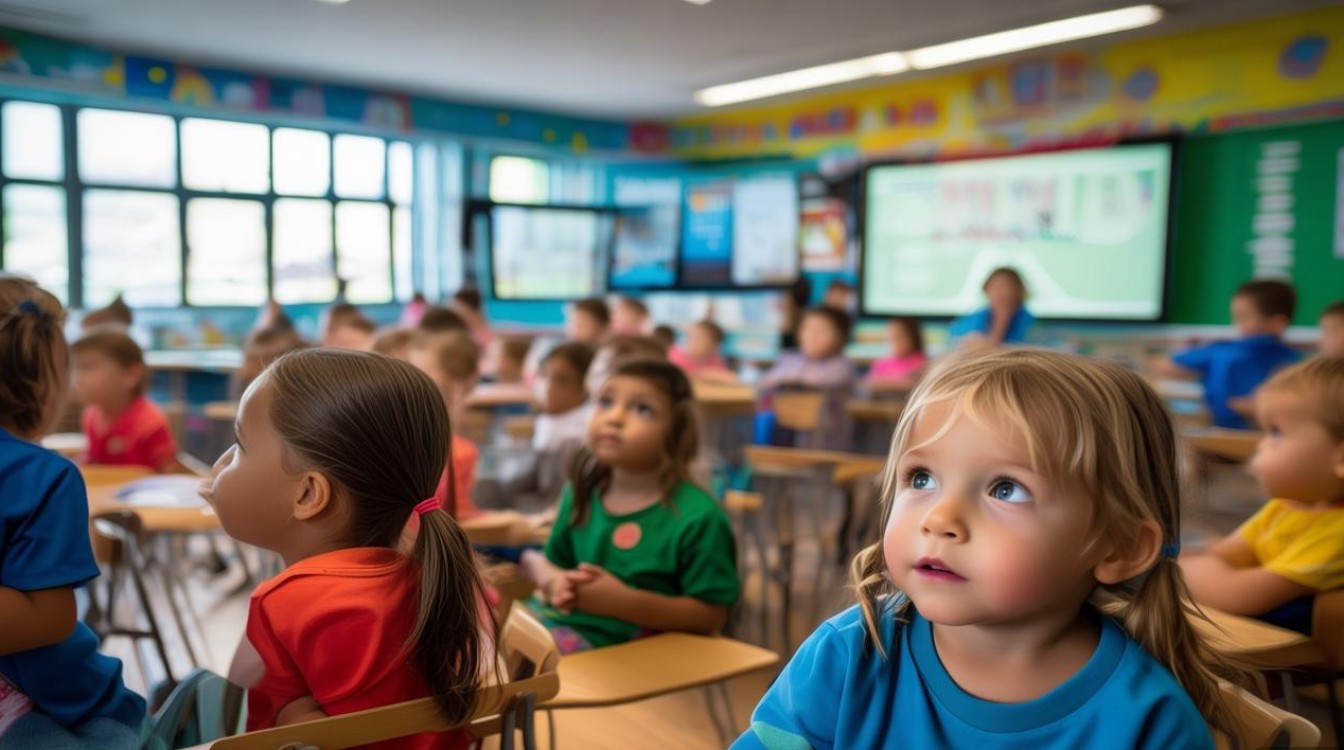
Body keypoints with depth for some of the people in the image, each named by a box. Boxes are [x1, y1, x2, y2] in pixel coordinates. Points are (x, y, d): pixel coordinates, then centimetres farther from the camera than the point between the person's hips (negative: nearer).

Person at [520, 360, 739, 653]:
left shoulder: (698, 517, -12)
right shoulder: (581, 494, 7)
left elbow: (711, 616, -11)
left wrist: (624, 601, -21)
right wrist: (554, 581, -5)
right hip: (560, 622, 6)